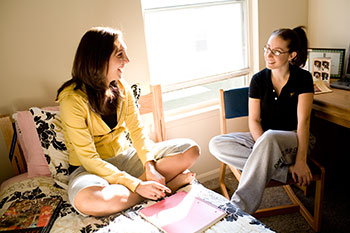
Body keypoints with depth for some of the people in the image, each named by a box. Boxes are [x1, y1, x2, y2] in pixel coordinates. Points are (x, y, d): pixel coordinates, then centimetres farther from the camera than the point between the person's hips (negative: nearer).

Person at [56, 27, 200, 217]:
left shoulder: (121, 87, -2)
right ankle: (167, 184, -22)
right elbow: (89, 159, -23)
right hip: (89, 168, -4)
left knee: (190, 149, -9)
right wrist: (137, 186, -29)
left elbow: (137, 129, -3)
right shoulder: (72, 100, -20)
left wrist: (150, 166, -21)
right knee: (87, 201, -42)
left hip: (124, 157, 5)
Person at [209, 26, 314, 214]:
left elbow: (303, 121, -14)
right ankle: (284, 168, -24)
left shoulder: (303, 79, -7)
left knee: (269, 136, -41)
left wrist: (301, 161, -23)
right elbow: (254, 120, -4)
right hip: (262, 138, 4)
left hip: (294, 140, -3)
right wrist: (265, 151, -20)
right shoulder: (259, 79, -1)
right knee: (216, 144, -20)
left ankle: (238, 208, -39)